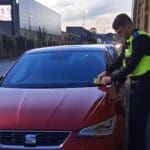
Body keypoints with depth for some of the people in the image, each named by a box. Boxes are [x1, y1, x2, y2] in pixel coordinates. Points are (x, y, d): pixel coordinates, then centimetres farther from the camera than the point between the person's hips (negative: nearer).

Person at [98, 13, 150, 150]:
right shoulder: (130, 40, 14)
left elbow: (132, 65, -20)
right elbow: (121, 60, 21)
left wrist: (112, 78, -13)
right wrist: (107, 72, 11)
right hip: (135, 83, 10)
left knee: (138, 123, -5)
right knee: (133, 120, 15)